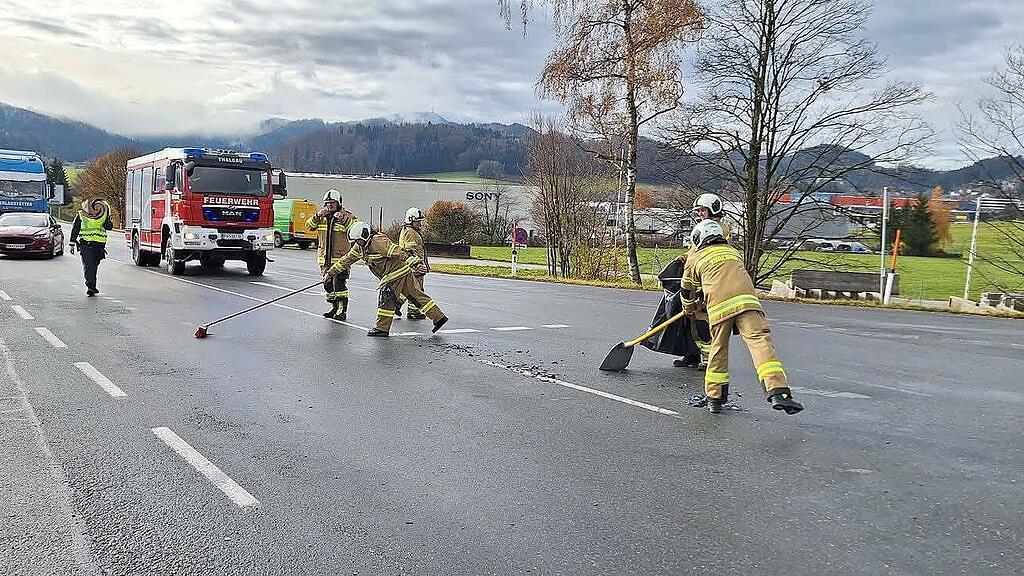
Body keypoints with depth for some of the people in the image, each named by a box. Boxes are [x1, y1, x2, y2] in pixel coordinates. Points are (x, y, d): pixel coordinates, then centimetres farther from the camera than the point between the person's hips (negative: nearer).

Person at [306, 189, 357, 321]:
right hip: (325, 259, 6)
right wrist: (317, 216, -11)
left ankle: (342, 311, -4)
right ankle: (334, 307, 27)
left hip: (341, 258, -6)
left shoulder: (347, 216, -2)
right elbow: (309, 226, 4)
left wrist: (344, 219, -26)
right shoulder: (322, 216, 11)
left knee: (339, 284, -10)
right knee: (328, 284, 13)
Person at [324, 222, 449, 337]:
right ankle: (439, 317, 10)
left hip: (398, 272, -9)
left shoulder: (379, 241, -21)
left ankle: (382, 328, 4)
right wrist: (330, 273, 14)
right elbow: (347, 259, 15)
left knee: (386, 299, -5)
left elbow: (399, 252, -28)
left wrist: (416, 264, -34)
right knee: (416, 296, 8)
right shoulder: (360, 247, 8)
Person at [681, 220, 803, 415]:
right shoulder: (733, 251, 33)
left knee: (718, 350, 14)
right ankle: (778, 392, -27)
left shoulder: (695, 259, 24)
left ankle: (714, 398, 22)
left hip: (719, 307, -1)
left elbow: (687, 289, 35)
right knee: (760, 341, -11)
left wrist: (689, 307, 57)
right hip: (745, 301, 1)